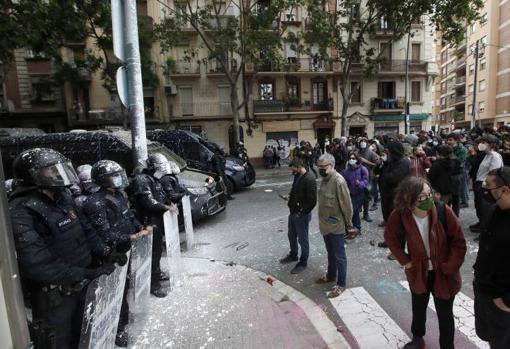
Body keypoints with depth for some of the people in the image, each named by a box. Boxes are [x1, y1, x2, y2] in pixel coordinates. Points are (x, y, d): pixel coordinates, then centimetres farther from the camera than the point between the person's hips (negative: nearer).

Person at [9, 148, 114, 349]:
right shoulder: (21, 212, -23)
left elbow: (84, 229, 8)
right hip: (55, 295, -7)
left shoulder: (64, 199, 2)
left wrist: (104, 251, -6)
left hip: (81, 285, 7)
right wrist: (85, 273, -27)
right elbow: (36, 264, -28)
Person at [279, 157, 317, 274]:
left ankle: (303, 262, 27)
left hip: (302, 215, -9)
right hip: (293, 212, 9)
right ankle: (293, 255, 45)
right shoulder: (297, 176, 5)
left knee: (302, 239, 8)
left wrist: (301, 213, -19)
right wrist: (289, 196, 2)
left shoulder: (309, 179, -23)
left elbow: (312, 201, -24)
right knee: (292, 236, 23)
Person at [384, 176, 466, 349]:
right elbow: (391, 237, -4)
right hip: (418, 272, 2)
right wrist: (404, 260, -7)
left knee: (445, 314, 16)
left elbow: (459, 243, -13)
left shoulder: (443, 211, -25)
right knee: (418, 308, 24)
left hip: (443, 273, -1)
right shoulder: (399, 215, -23)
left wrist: (449, 268, -14)